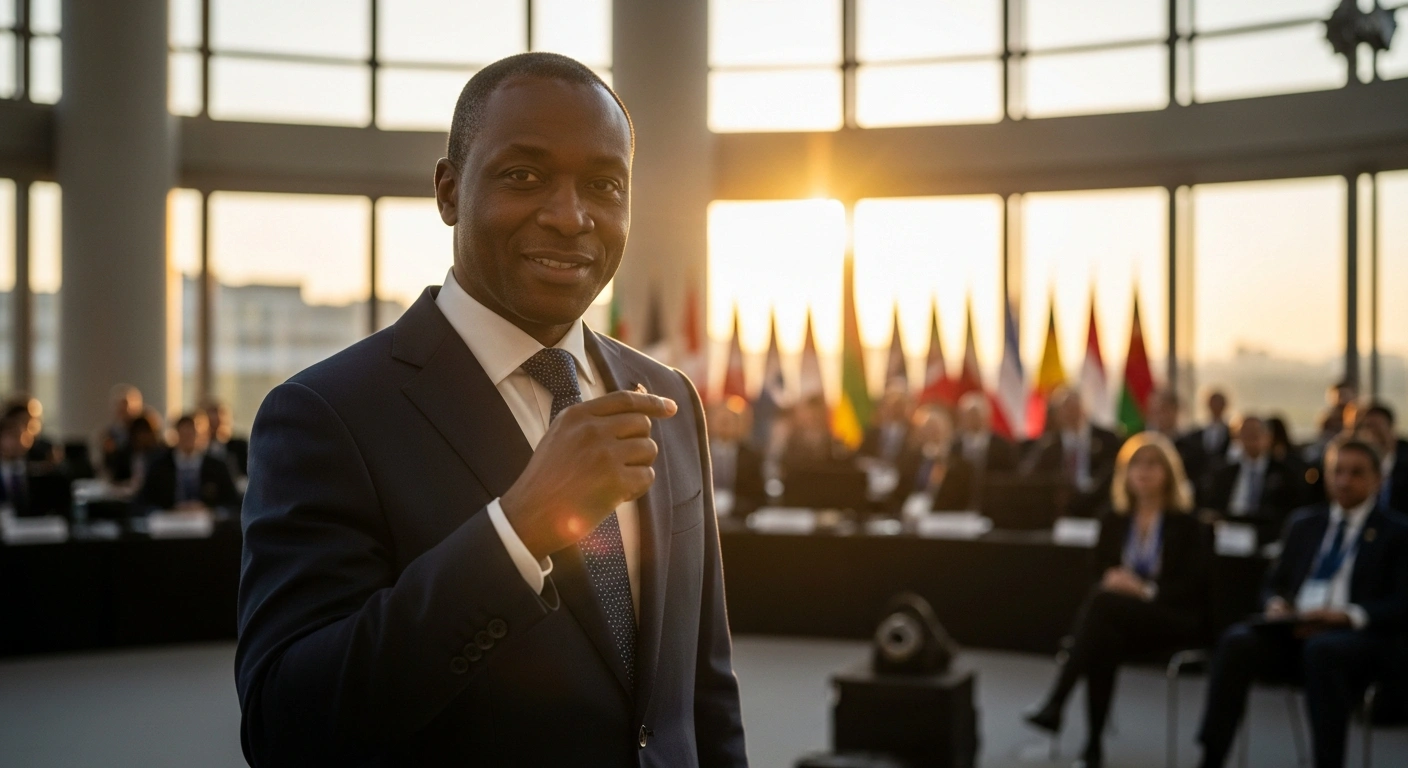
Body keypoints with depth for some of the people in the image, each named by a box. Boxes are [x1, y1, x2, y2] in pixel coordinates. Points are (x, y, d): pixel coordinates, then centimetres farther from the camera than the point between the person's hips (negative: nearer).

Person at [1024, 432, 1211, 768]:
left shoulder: (1188, 523, 2)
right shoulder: (1114, 519, 15)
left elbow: (1193, 585, -6)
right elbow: (1097, 570, 13)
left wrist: (1145, 589, -21)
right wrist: (1111, 579, -12)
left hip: (1172, 617, -4)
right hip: (1116, 616, 4)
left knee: (1104, 602, -34)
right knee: (1103, 638, -34)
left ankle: (1054, 703, -41)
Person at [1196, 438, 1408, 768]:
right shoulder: (1304, 523, 22)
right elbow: (1275, 583, 24)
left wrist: (1349, 615, -18)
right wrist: (1276, 604, -1)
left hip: (1358, 636, -3)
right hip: (1292, 629, 4)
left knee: (1321, 649, -40)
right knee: (1236, 641, -28)